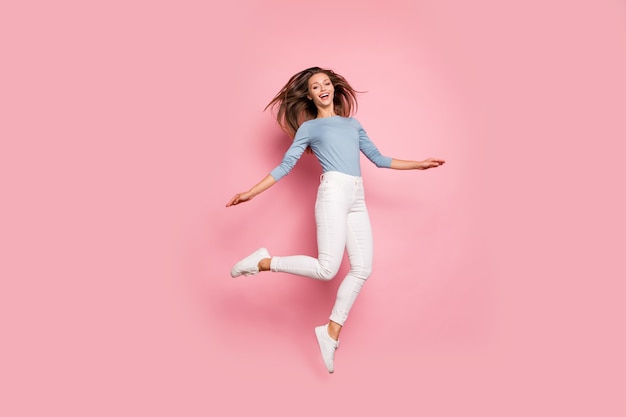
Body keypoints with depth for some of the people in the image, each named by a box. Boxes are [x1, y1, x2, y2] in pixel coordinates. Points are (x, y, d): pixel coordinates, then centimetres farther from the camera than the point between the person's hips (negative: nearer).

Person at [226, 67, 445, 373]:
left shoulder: (353, 123, 25)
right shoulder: (308, 127, 12)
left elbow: (378, 159, 25)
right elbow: (285, 166, 7)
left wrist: (419, 164, 22)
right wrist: (251, 192, -1)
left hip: (357, 199, 6)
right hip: (334, 192, -5)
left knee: (362, 268, -5)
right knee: (327, 269, -17)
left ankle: (331, 332, 5)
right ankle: (262, 262, 0)